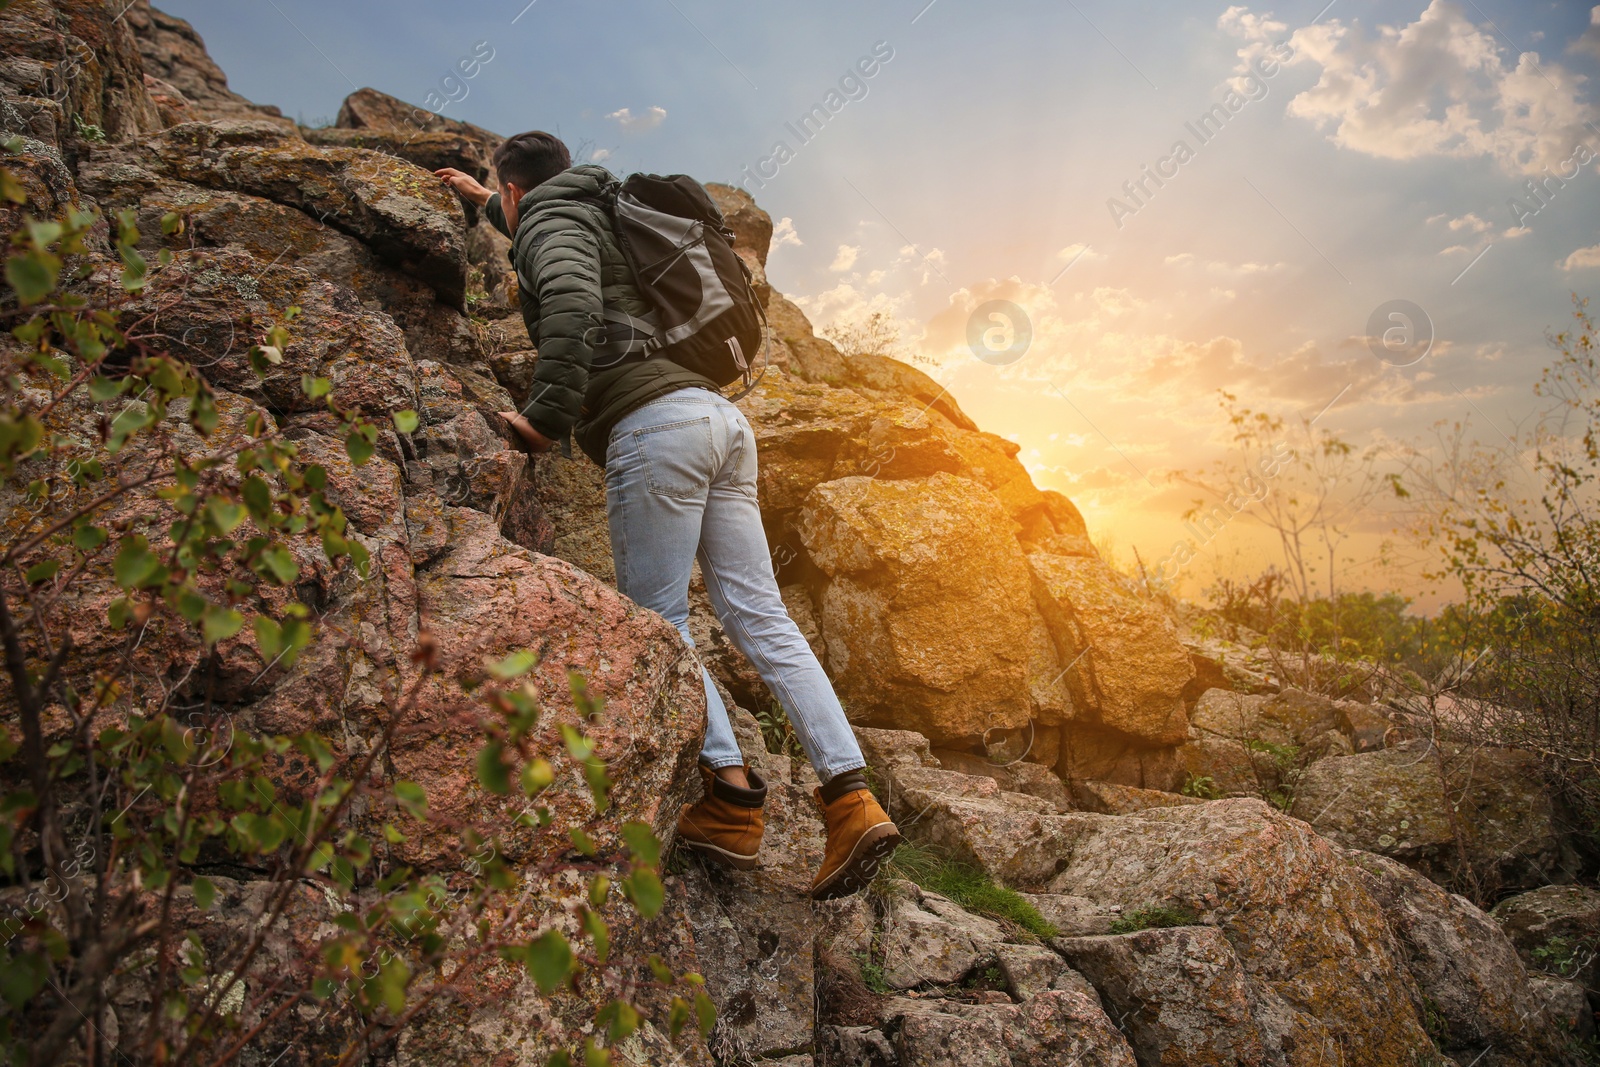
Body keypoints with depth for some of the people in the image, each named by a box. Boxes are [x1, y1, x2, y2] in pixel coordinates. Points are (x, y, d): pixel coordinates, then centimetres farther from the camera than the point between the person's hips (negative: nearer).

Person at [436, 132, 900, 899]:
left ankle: (730, 794, -7)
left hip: (656, 424, -8)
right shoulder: (595, 219, 34)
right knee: (759, 617, -1)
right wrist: (481, 203, 73)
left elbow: (572, 295, -18)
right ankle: (851, 796, -7)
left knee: (656, 618, -2)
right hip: (720, 417, 8)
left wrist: (548, 414, -18)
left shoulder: (550, 223, 7)